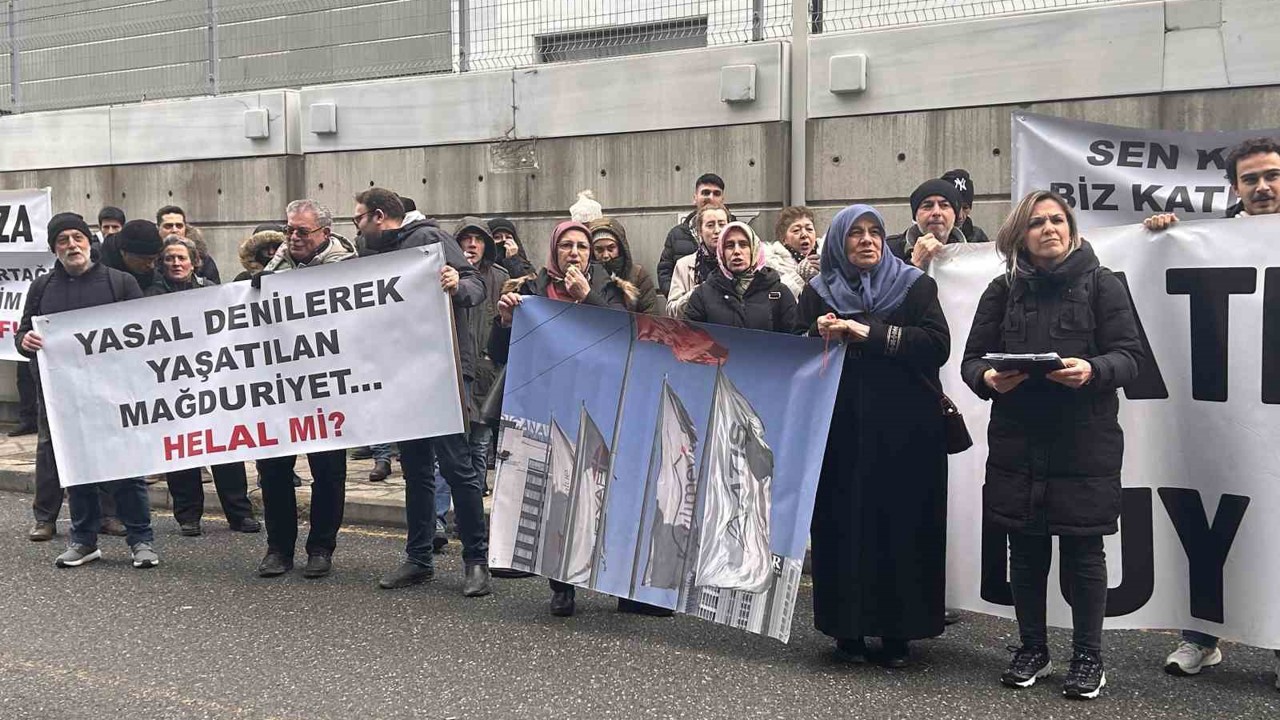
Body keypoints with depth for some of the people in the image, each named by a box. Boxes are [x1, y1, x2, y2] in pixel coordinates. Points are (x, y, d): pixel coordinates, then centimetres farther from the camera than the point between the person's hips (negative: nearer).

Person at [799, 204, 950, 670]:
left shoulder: (914, 285, 6)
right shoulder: (819, 292, 12)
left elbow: (938, 344, -7)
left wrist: (870, 333, -15)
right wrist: (819, 333, -12)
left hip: (903, 431, -1)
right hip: (841, 430, 1)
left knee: (902, 525, -1)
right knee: (843, 526, 0)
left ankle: (898, 631, 10)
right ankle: (847, 628, 11)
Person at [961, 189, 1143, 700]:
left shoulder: (1100, 284, 2)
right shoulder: (1003, 289, 9)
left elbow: (1128, 356, -3)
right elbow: (972, 358, 8)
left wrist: (1092, 370, -24)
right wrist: (988, 379, -15)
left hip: (1085, 439, -2)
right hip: (1017, 440, 3)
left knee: (1083, 549, 3)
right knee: (1025, 547, 10)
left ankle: (1088, 658, 18)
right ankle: (1032, 650, 25)